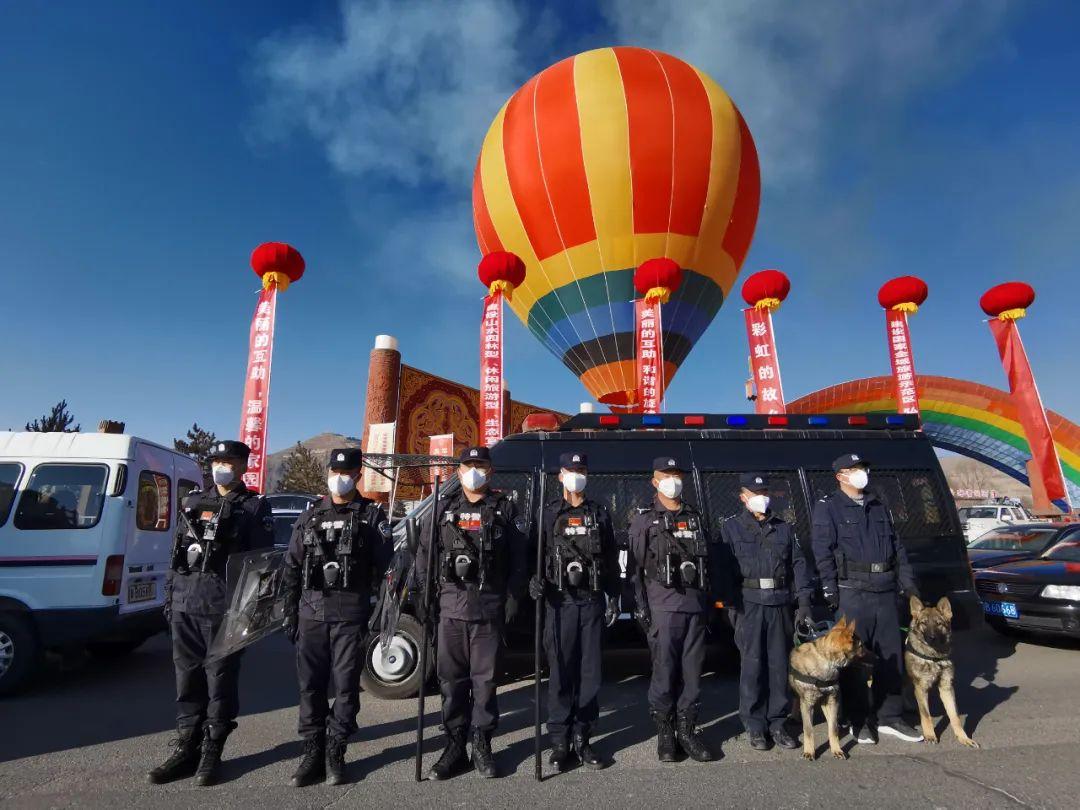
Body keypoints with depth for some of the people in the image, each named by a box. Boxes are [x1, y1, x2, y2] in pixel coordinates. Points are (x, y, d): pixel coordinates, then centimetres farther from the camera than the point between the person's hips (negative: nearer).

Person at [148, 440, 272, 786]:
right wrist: (170, 595, 11)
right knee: (187, 676, 12)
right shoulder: (193, 501, 14)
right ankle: (186, 747, 25)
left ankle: (211, 751, 18)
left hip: (224, 607, -5)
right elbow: (176, 552, 17)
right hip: (184, 605, 5)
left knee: (220, 678, 4)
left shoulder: (254, 507, -1)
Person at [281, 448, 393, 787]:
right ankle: (313, 751, 22)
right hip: (311, 612, 3)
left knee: (345, 685, 4)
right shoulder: (310, 517, 11)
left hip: (351, 614, -3)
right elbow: (292, 569, 12)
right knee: (310, 684, 8)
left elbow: (384, 565, -4)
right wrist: (290, 614, 7)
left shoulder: (372, 515, 2)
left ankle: (335, 752, 19)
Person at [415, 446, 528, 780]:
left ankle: (481, 743, 22)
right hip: (450, 605, 2)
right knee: (451, 678, 7)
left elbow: (518, 558, 2)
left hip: (489, 606, -1)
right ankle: (455, 745, 20)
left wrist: (514, 597, -4)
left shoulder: (505, 508, 4)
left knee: (485, 678, 7)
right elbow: (424, 554, 9)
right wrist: (424, 595, 2)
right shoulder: (442, 508, 8)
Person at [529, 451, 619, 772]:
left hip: (593, 601, 3)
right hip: (560, 601, -2)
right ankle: (559, 741, 13)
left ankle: (582, 737, 19)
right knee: (561, 673, 2)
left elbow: (611, 560, 13)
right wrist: (536, 579, -18)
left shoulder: (599, 513, 11)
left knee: (590, 672, 7)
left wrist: (613, 598, 9)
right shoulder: (548, 512, 4)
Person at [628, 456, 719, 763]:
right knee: (664, 670, 0)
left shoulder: (695, 517, 15)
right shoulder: (644, 518, 2)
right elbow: (635, 566, -2)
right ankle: (665, 732, 15)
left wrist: (709, 598, 12)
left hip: (696, 605, 4)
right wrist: (641, 606, -8)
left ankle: (687, 730, 21)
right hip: (663, 605, -4)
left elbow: (710, 559, 18)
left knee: (692, 671, 8)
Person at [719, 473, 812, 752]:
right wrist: (730, 605, -9)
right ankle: (754, 726, 13)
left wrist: (804, 601, 3)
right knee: (753, 666, 1)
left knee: (780, 664, 8)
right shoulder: (731, 527, 2)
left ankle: (777, 723, 22)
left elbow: (799, 563, 11)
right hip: (749, 605, -3)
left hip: (780, 604, 3)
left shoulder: (784, 527, 13)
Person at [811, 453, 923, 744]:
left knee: (891, 655, 11)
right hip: (852, 592, -6)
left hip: (885, 591, 6)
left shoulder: (879, 507, 17)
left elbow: (897, 547, 19)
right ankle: (860, 721, 13)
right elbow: (822, 552, -9)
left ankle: (889, 717, 24)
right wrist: (830, 590, -14)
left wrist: (907, 581, 10)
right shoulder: (828, 508, -3)